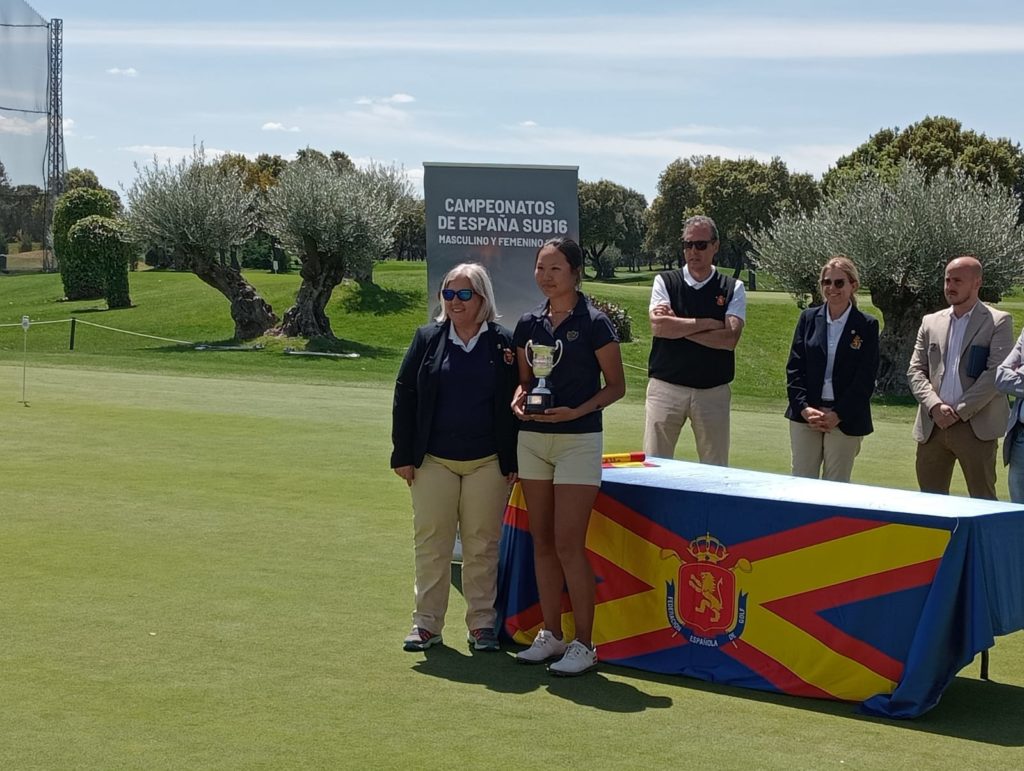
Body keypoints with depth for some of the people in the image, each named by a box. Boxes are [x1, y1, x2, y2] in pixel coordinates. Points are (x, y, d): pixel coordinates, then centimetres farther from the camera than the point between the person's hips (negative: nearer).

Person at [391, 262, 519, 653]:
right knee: (430, 543, 4)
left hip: (487, 462, -1)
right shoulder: (427, 339, 4)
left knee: (482, 545, 5)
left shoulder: (502, 343, 1)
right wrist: (403, 455, 0)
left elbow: (515, 403, 2)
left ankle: (482, 623, 14)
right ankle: (427, 623, 13)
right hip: (433, 460, 1)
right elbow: (404, 396, 5)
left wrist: (512, 461, -2)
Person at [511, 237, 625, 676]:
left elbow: (616, 385, -4)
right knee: (542, 542, 9)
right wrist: (518, 400, -5)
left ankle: (584, 645, -1)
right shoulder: (529, 324, 8)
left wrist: (577, 411, -18)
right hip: (532, 438, 6)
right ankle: (551, 635, 19)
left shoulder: (594, 324, -7)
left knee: (568, 545, -9)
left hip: (578, 439, -6)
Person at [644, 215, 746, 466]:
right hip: (666, 387, 0)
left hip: (713, 391, 0)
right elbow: (658, 326, -11)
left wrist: (678, 327, -9)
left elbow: (729, 338, -9)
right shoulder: (665, 282, 6)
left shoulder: (732, 289, 6)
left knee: (716, 471, 3)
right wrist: (708, 324, -7)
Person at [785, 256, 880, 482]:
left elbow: (866, 378, -4)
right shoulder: (808, 318, 8)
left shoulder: (867, 326, 0)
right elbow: (794, 367, 5)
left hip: (846, 420, -2)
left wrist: (838, 415, -11)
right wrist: (804, 408, -8)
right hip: (805, 416, 2)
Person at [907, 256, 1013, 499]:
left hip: (976, 427, -4)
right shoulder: (931, 323, 15)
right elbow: (915, 371, 10)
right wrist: (934, 406, -8)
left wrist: (959, 411, -13)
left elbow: (996, 373, -9)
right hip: (933, 427, 4)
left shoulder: (998, 322, 1)